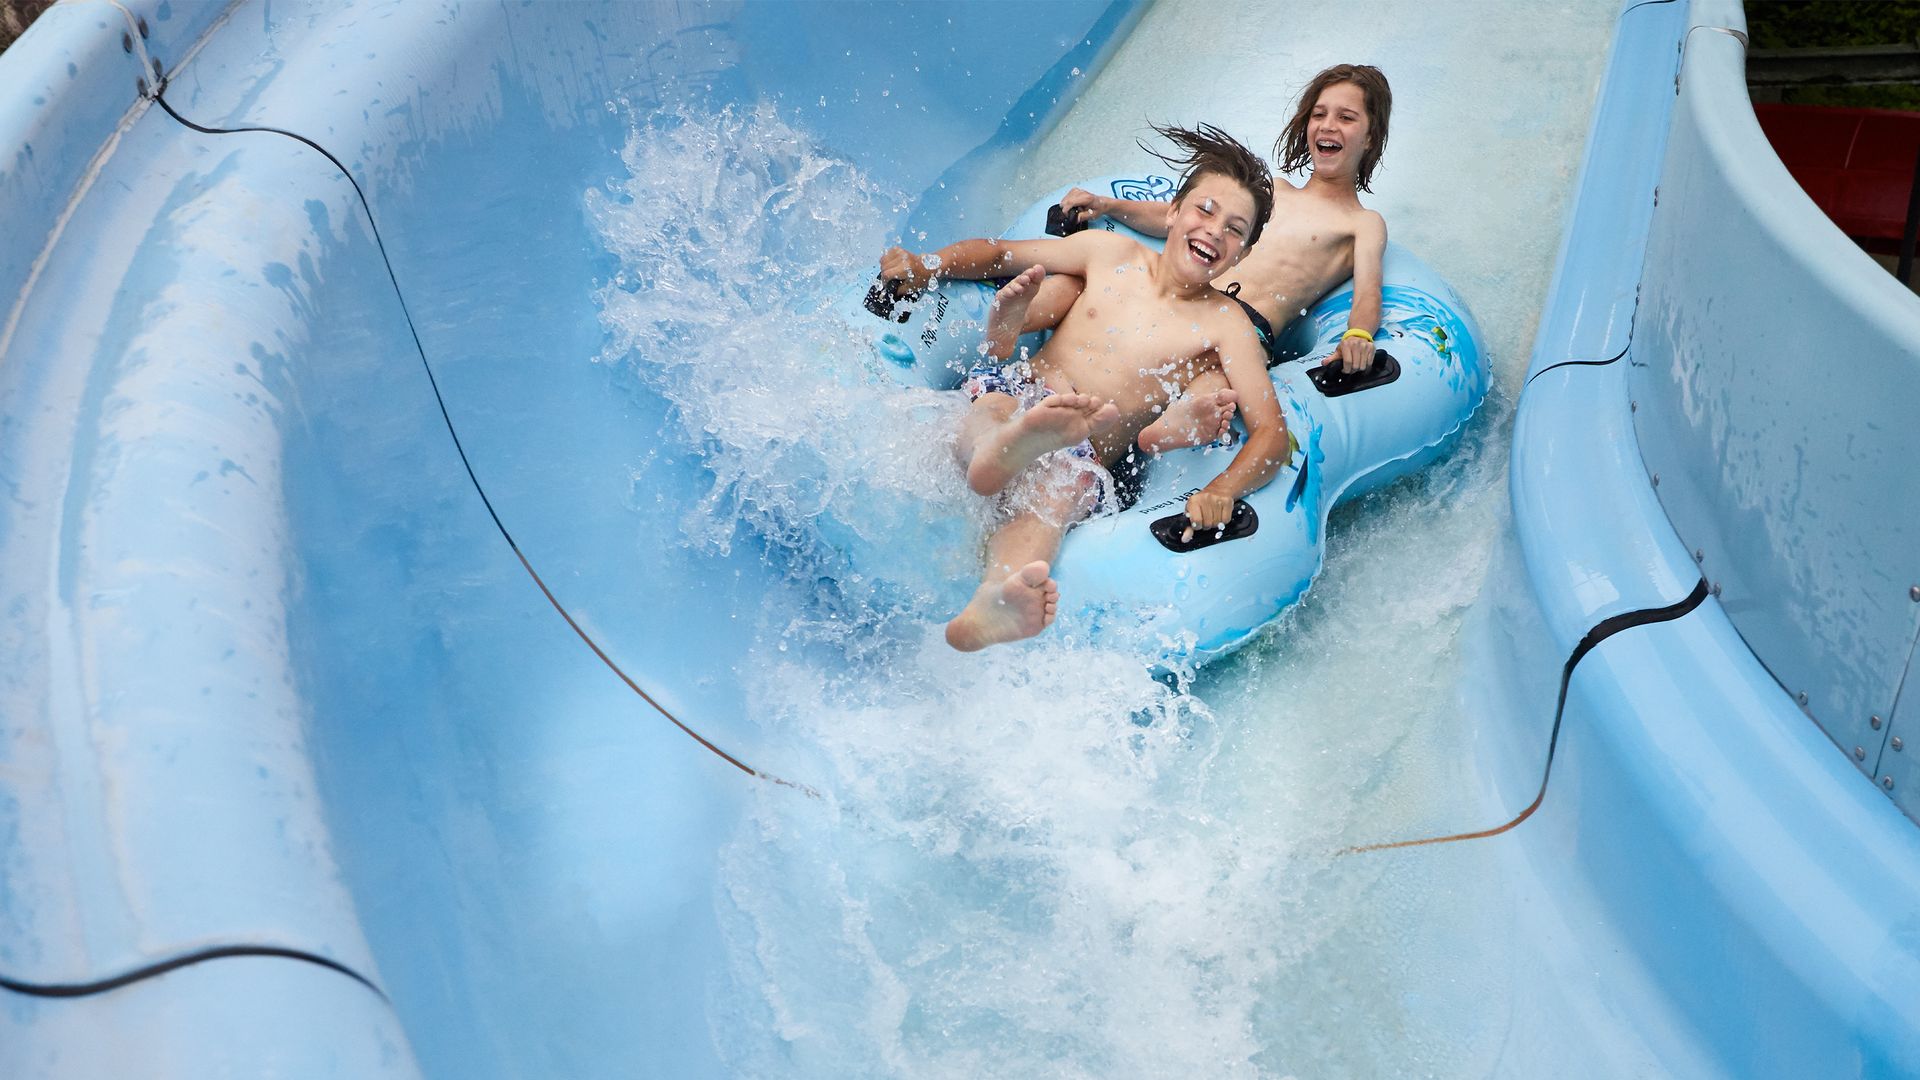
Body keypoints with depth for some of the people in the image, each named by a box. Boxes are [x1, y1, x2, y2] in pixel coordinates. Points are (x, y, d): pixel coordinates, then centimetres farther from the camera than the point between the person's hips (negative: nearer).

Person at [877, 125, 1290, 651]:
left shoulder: (1225, 325, 8)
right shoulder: (1111, 253, 16)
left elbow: (1272, 431, -2)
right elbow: (999, 252, 25)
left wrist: (1221, 491, -23)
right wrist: (925, 265, 5)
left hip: (1083, 452, -3)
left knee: (1061, 488, -39)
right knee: (992, 409, -35)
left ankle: (994, 604, -70)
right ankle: (1002, 450, -74)